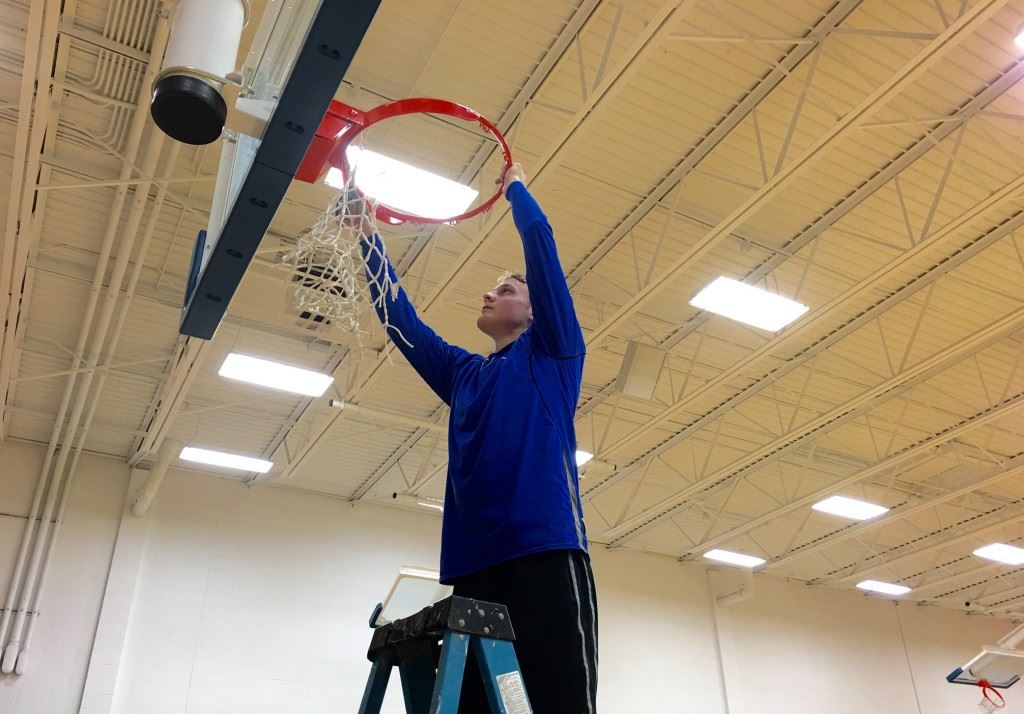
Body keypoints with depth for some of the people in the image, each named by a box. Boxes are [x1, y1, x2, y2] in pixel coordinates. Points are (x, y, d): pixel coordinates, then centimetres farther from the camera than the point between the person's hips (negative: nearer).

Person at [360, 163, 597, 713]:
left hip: (545, 548, -5)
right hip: (473, 561, 6)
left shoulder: (552, 352, 12)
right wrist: (366, 235, 28)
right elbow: (399, 317, 28)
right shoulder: (462, 373, 26)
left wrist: (515, 187, 24)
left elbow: (540, 243, 8)